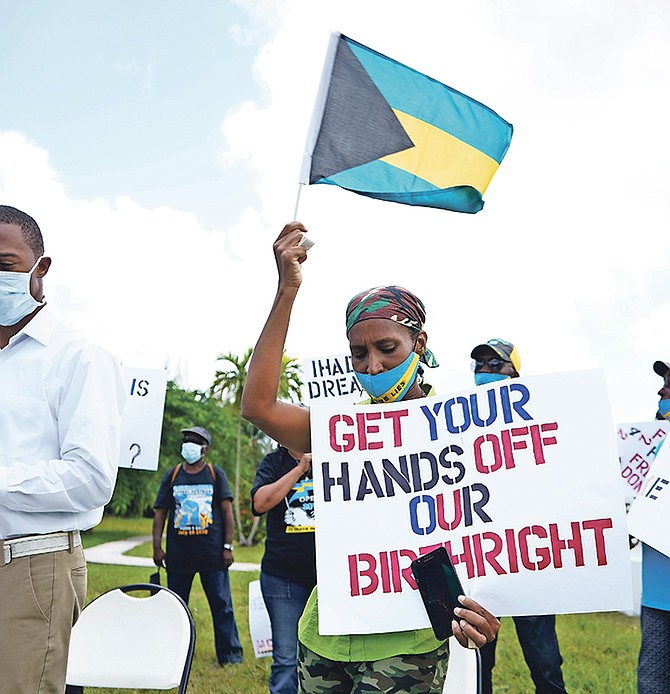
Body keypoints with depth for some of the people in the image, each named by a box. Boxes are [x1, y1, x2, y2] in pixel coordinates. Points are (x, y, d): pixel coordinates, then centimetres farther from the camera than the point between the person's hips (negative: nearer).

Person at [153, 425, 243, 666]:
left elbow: (227, 511, 1)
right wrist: (157, 547, -1)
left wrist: (227, 546, -5)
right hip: (178, 554, 2)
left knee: (222, 604, 2)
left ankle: (230, 652, 11)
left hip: (212, 553, -2)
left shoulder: (216, 474, 4)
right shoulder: (172, 475, 8)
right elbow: (160, 512, 6)